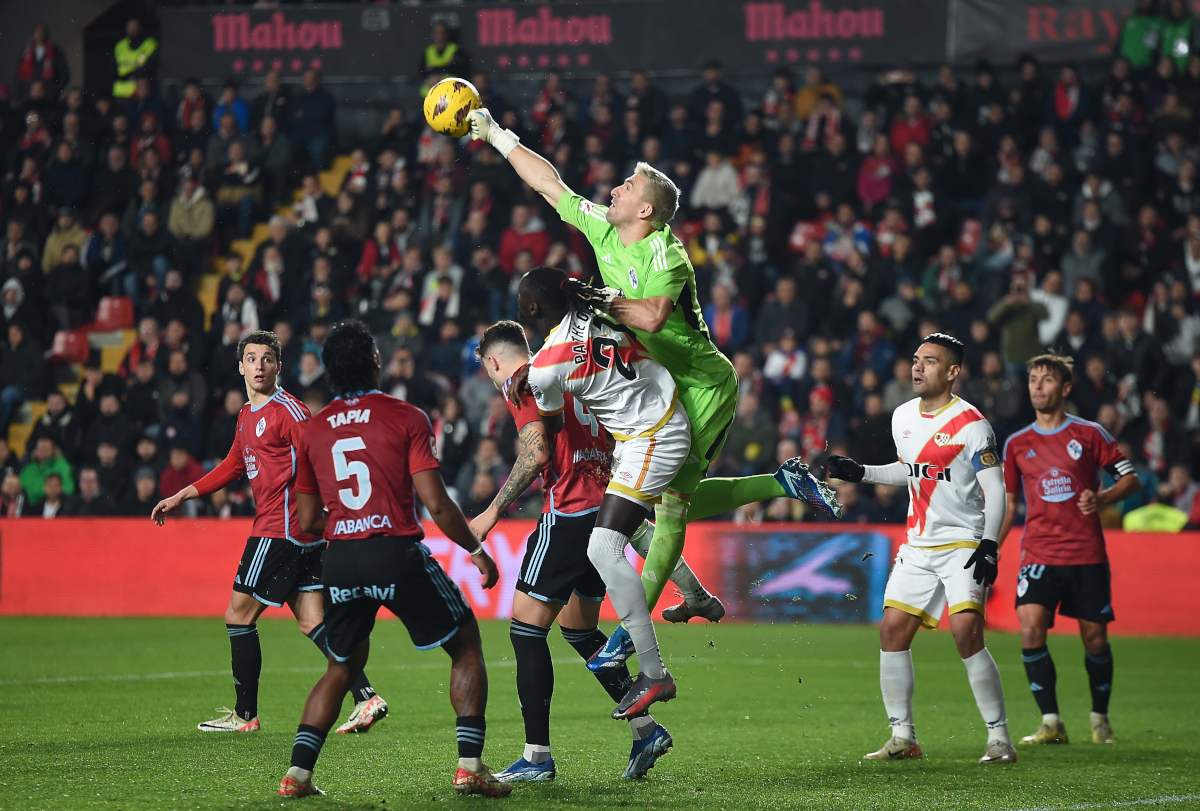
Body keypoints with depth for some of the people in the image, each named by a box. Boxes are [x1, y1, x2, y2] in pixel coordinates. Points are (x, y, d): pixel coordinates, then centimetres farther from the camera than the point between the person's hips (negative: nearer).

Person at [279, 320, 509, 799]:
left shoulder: (313, 431, 12)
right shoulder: (406, 418, -1)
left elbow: (308, 522, 16)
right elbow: (436, 504, -7)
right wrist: (477, 551, 6)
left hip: (340, 561, 4)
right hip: (398, 553, -4)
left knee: (343, 666, 23)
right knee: (465, 645, 12)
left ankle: (298, 772, 9)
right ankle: (470, 765, 0)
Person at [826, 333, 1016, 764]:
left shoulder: (971, 424, -11)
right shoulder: (903, 417, 9)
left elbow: (995, 490, -11)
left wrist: (989, 545, -20)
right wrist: (859, 472, 16)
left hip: (964, 543, -7)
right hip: (918, 546, 7)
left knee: (967, 632, -20)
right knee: (893, 630, 0)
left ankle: (1000, 738, -11)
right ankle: (903, 737, 9)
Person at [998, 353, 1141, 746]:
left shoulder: (1090, 434, 2)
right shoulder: (1017, 444, 9)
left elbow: (1131, 479, 4)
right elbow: (1007, 503, 16)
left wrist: (1101, 497, -15)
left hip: (1087, 555, -1)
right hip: (1038, 555, 1)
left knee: (1095, 639, 2)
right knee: (1030, 632, -17)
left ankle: (1100, 719, 23)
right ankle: (1051, 723, -10)